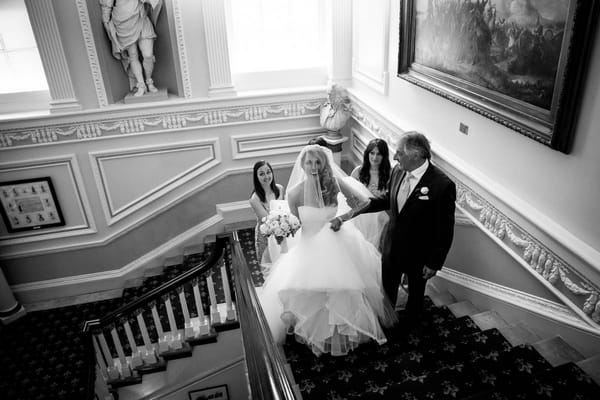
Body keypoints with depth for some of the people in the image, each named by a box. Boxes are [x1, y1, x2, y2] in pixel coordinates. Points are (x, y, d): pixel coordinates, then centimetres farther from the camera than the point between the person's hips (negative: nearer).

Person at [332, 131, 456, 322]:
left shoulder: (442, 185, -29)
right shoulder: (398, 171, -11)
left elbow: (445, 229, -20)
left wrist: (434, 263, -14)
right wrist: (351, 212, -1)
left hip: (418, 253, -5)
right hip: (391, 246, 5)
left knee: (416, 290, 24)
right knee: (388, 287, 26)